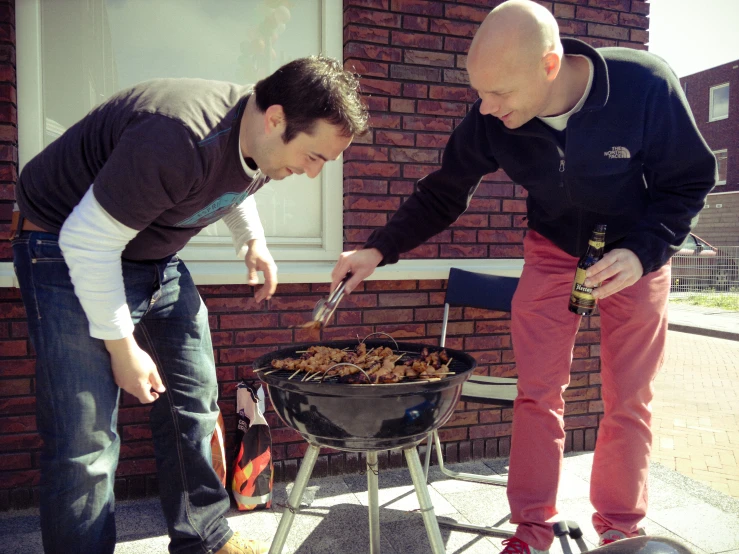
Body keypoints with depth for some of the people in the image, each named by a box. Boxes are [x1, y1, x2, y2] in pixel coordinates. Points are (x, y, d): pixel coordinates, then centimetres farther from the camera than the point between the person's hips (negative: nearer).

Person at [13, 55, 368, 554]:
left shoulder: (262, 140, -7)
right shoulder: (179, 140, -34)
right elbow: (88, 242, -27)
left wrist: (253, 239, -1)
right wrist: (121, 346, -19)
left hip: (158, 259, 7)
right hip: (71, 254, -7)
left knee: (193, 408, 8)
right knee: (86, 443, -10)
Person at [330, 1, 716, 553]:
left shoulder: (646, 86, -28)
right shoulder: (490, 120, -22)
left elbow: (690, 181, -13)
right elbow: (443, 193, -7)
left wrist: (643, 251, -28)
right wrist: (380, 249, -16)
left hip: (635, 253, -1)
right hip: (552, 250, 1)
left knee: (628, 401, 4)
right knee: (537, 393, -2)